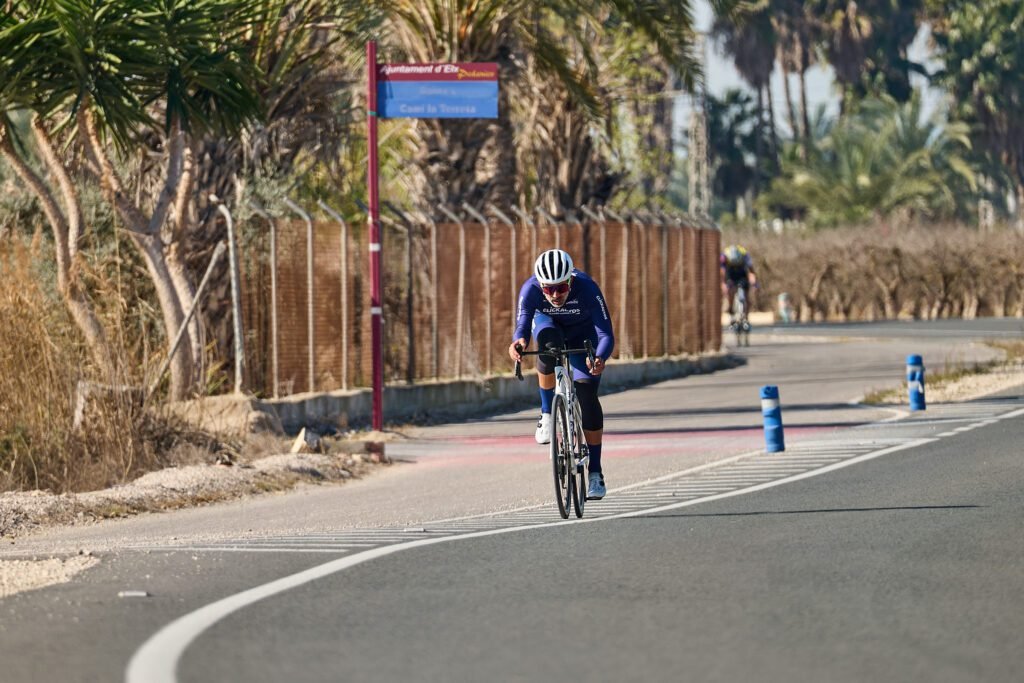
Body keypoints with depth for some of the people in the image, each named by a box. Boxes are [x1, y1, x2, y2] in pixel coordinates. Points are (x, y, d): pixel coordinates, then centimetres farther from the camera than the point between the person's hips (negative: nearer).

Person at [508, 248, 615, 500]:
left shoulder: (587, 288, -37)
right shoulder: (530, 290, -34)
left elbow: (605, 333, -42)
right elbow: (523, 323, -44)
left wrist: (600, 359, -62)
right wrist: (518, 341, -68)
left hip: (582, 332, -1)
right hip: (548, 323, 1)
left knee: (587, 394, -15)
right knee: (549, 341, -37)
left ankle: (595, 472, -5)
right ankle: (547, 414, -20)